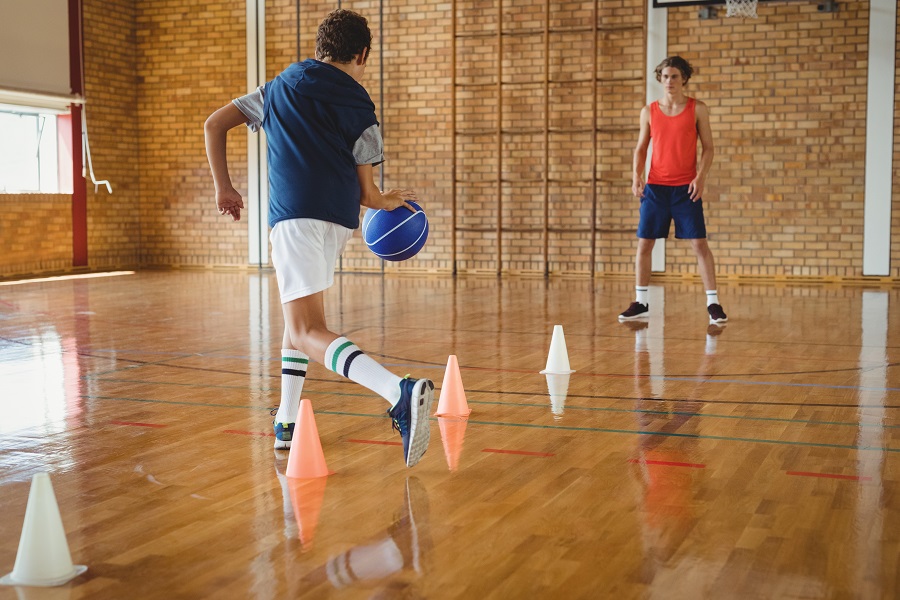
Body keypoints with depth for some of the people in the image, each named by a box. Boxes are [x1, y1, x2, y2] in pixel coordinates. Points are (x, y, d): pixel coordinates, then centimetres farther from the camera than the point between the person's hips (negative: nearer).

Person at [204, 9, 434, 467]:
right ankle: (287, 423, 25)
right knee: (297, 315, 24)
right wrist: (390, 201, 30)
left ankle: (401, 392, -37)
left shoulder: (280, 88, 18)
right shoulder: (361, 110, 10)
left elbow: (214, 125, 18)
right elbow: (366, 194, 8)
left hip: (294, 215, -2)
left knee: (308, 333, -13)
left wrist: (223, 188, 24)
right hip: (340, 219, 3)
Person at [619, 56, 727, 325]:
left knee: (699, 243, -5)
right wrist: (636, 176, -5)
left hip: (686, 188, -2)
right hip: (655, 187, 2)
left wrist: (701, 176, -13)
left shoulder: (697, 109, 2)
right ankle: (641, 303, 13)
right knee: (644, 243, 2)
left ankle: (713, 303, 1)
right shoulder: (649, 111, 7)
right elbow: (641, 148, 11)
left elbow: (708, 147, 2)